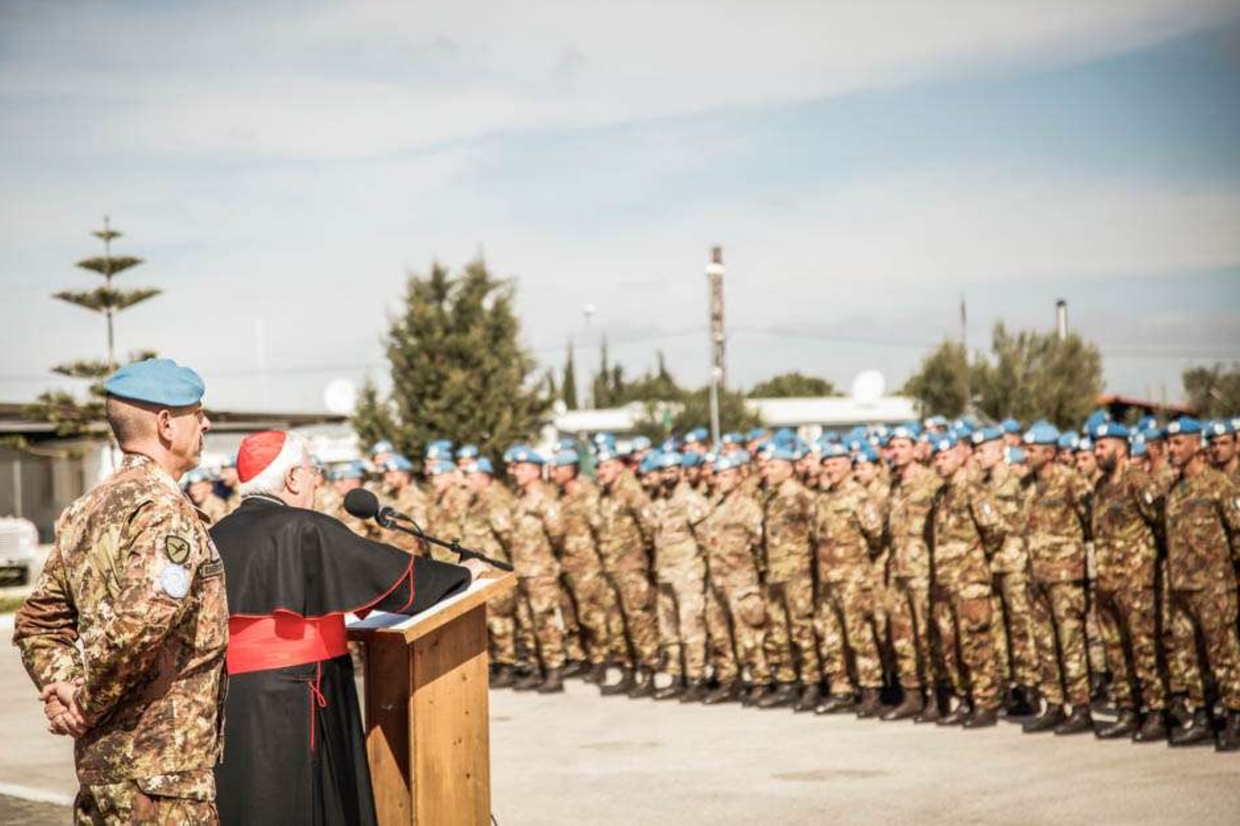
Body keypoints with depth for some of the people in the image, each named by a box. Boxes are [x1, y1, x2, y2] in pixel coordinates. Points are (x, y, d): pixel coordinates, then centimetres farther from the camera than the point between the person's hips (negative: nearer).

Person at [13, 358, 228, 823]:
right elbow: (137, 625, -28)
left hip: (99, 757, 9)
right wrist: (88, 704, -14)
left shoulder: (84, 512, 12)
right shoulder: (165, 512, -16)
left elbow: (38, 621, 17)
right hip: (163, 767, -9)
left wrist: (59, 688, 4)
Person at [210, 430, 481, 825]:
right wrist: (462, 573, 11)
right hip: (290, 702, -7)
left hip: (229, 700, 7)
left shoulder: (217, 537, 8)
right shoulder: (306, 531, -11)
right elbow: (389, 571, -5)